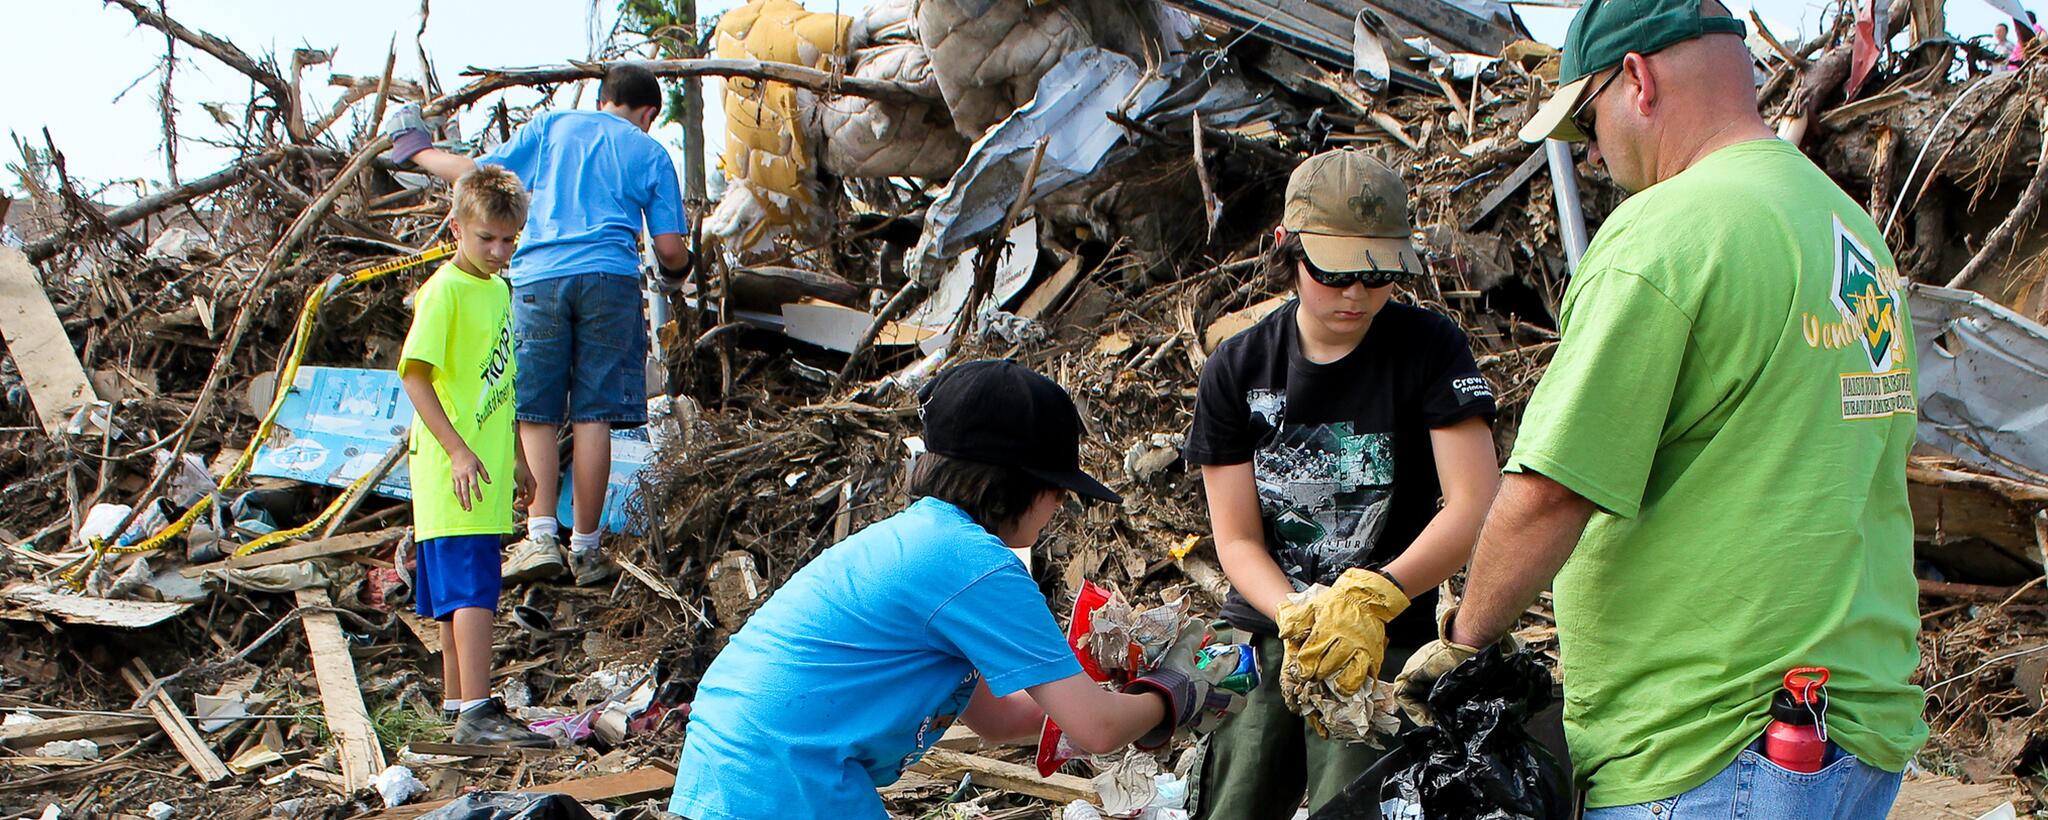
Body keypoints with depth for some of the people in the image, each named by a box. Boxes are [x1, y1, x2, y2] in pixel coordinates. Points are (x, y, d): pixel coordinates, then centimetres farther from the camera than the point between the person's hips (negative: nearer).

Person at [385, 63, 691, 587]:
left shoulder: (552, 126, 17)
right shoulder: (651, 154, 14)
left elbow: (480, 173, 14)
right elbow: (670, 251, 7)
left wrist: (417, 151, 31)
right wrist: (680, 267, 31)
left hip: (539, 276, 1)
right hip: (610, 279, 0)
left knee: (535, 413, 4)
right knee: (592, 414, 1)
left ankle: (541, 535, -8)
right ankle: (584, 548, 3)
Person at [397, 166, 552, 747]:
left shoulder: (499, 289, 16)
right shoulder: (445, 289, -10)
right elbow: (414, 373, -16)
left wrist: (515, 457, 26)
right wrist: (458, 450, -22)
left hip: (486, 468, 8)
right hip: (452, 467, -8)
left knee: (458, 590, 14)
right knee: (472, 589, -14)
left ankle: (456, 701, 22)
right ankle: (477, 713, -16)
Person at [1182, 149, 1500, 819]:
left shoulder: (1430, 349, -4)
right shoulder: (1237, 368, 2)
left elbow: (1475, 504, -13)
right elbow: (1236, 538, 0)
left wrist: (1375, 597, -27)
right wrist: (1296, 617, -20)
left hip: (1387, 642, -2)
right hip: (1261, 633, 3)